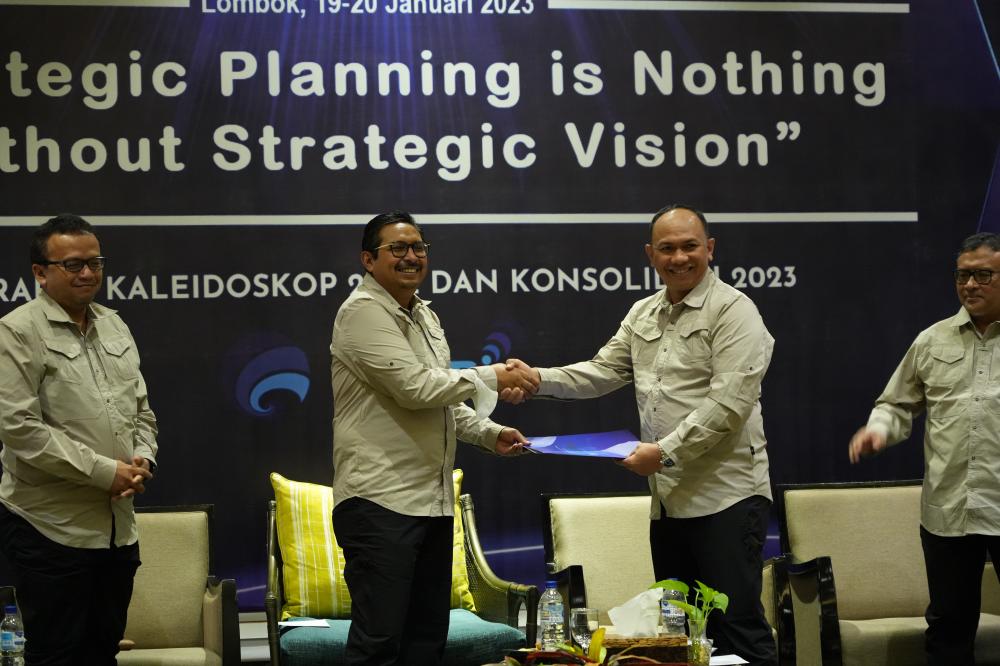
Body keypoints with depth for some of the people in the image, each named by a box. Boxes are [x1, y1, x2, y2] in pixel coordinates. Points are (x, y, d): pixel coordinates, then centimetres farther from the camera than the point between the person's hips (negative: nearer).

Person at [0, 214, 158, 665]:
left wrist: (141, 460, -2)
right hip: (51, 530, -7)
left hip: (118, 527, 7)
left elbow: (142, 411, 19)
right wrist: (105, 471, -17)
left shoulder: (114, 327, 13)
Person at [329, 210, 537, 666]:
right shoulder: (363, 311, -11)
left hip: (432, 500, 9)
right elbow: (415, 387, -19)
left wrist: (489, 434, 11)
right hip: (381, 502, -9)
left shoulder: (424, 315, 19)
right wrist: (491, 378, -9)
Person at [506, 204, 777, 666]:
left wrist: (665, 452, -19)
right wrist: (537, 379, -2)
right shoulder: (643, 315, 16)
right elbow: (601, 372, 13)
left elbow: (729, 403, -16)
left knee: (738, 628, -8)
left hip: (725, 495, -8)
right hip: (668, 499, 8)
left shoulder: (732, 311, -8)